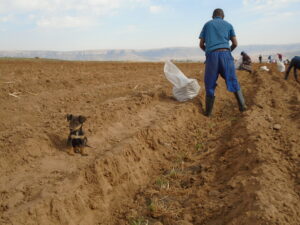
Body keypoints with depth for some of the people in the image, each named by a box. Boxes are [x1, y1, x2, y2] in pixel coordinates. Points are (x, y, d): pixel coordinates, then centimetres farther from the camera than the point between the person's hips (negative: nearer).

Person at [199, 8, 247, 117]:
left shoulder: (207, 24, 19)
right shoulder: (228, 25, 19)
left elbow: (201, 44, 15)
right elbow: (235, 43, 13)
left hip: (211, 55, 0)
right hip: (225, 54, 0)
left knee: (210, 83, 7)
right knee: (232, 81, 10)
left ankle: (208, 111, 7)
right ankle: (242, 105, 1)